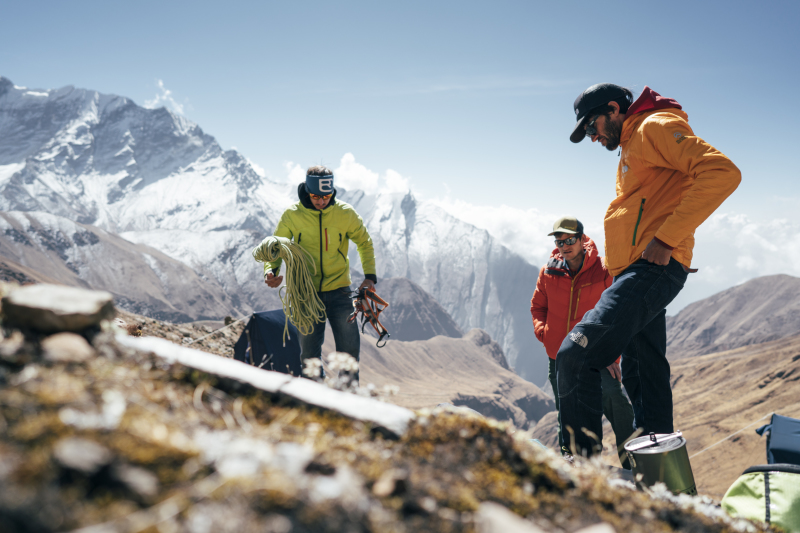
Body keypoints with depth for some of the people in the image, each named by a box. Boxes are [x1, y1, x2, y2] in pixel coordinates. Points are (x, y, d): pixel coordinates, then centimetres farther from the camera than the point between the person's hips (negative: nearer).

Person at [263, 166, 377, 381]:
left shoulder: (345, 213, -5)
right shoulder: (292, 215, -7)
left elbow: (364, 242, 10)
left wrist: (370, 276, 0)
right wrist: (271, 271, -15)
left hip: (338, 290, 0)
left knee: (349, 350, -1)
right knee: (309, 354, 4)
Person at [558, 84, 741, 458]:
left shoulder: (657, 127, -4)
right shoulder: (631, 146, 27)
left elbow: (723, 172, -19)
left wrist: (666, 239, -22)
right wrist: (613, 266, 17)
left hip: (651, 270, -11)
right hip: (634, 273, 11)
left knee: (575, 356, -20)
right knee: (642, 380, 12)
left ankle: (585, 463, -15)